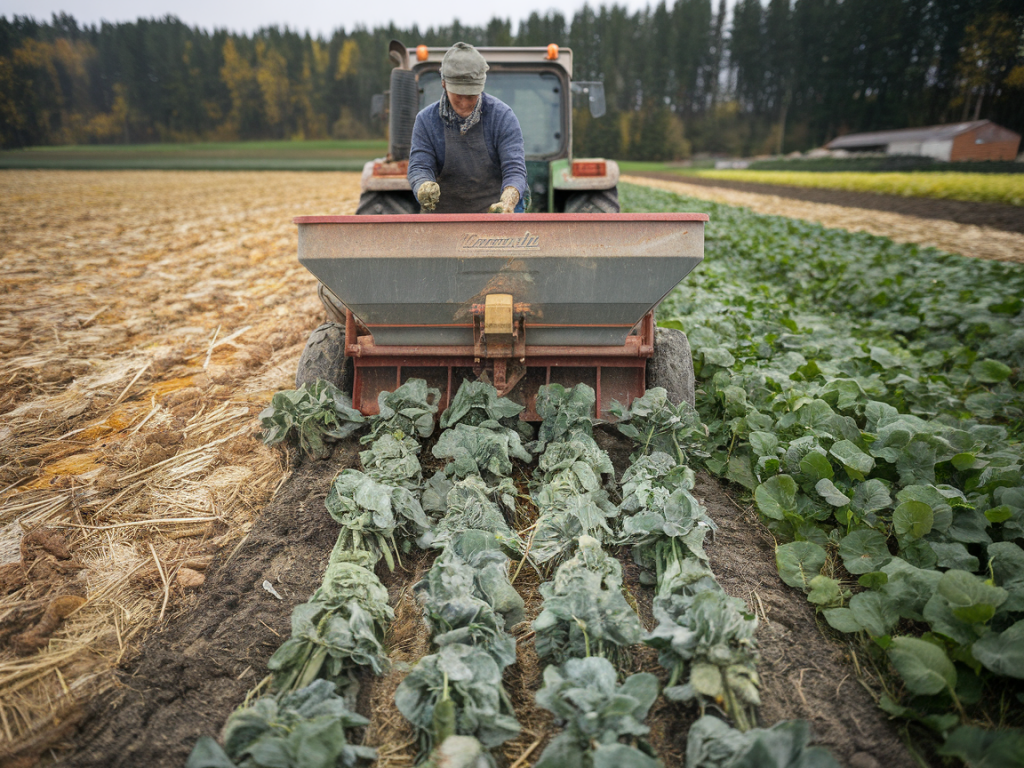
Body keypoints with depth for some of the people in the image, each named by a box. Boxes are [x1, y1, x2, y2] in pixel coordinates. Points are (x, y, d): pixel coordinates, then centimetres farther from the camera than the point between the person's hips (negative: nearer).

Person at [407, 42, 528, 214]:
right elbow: (419, 167, -5)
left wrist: (507, 204, -34)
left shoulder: (503, 116, -5)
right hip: (447, 215, 2)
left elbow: (514, 170, -12)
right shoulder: (426, 120, 1)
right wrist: (424, 188, -30)